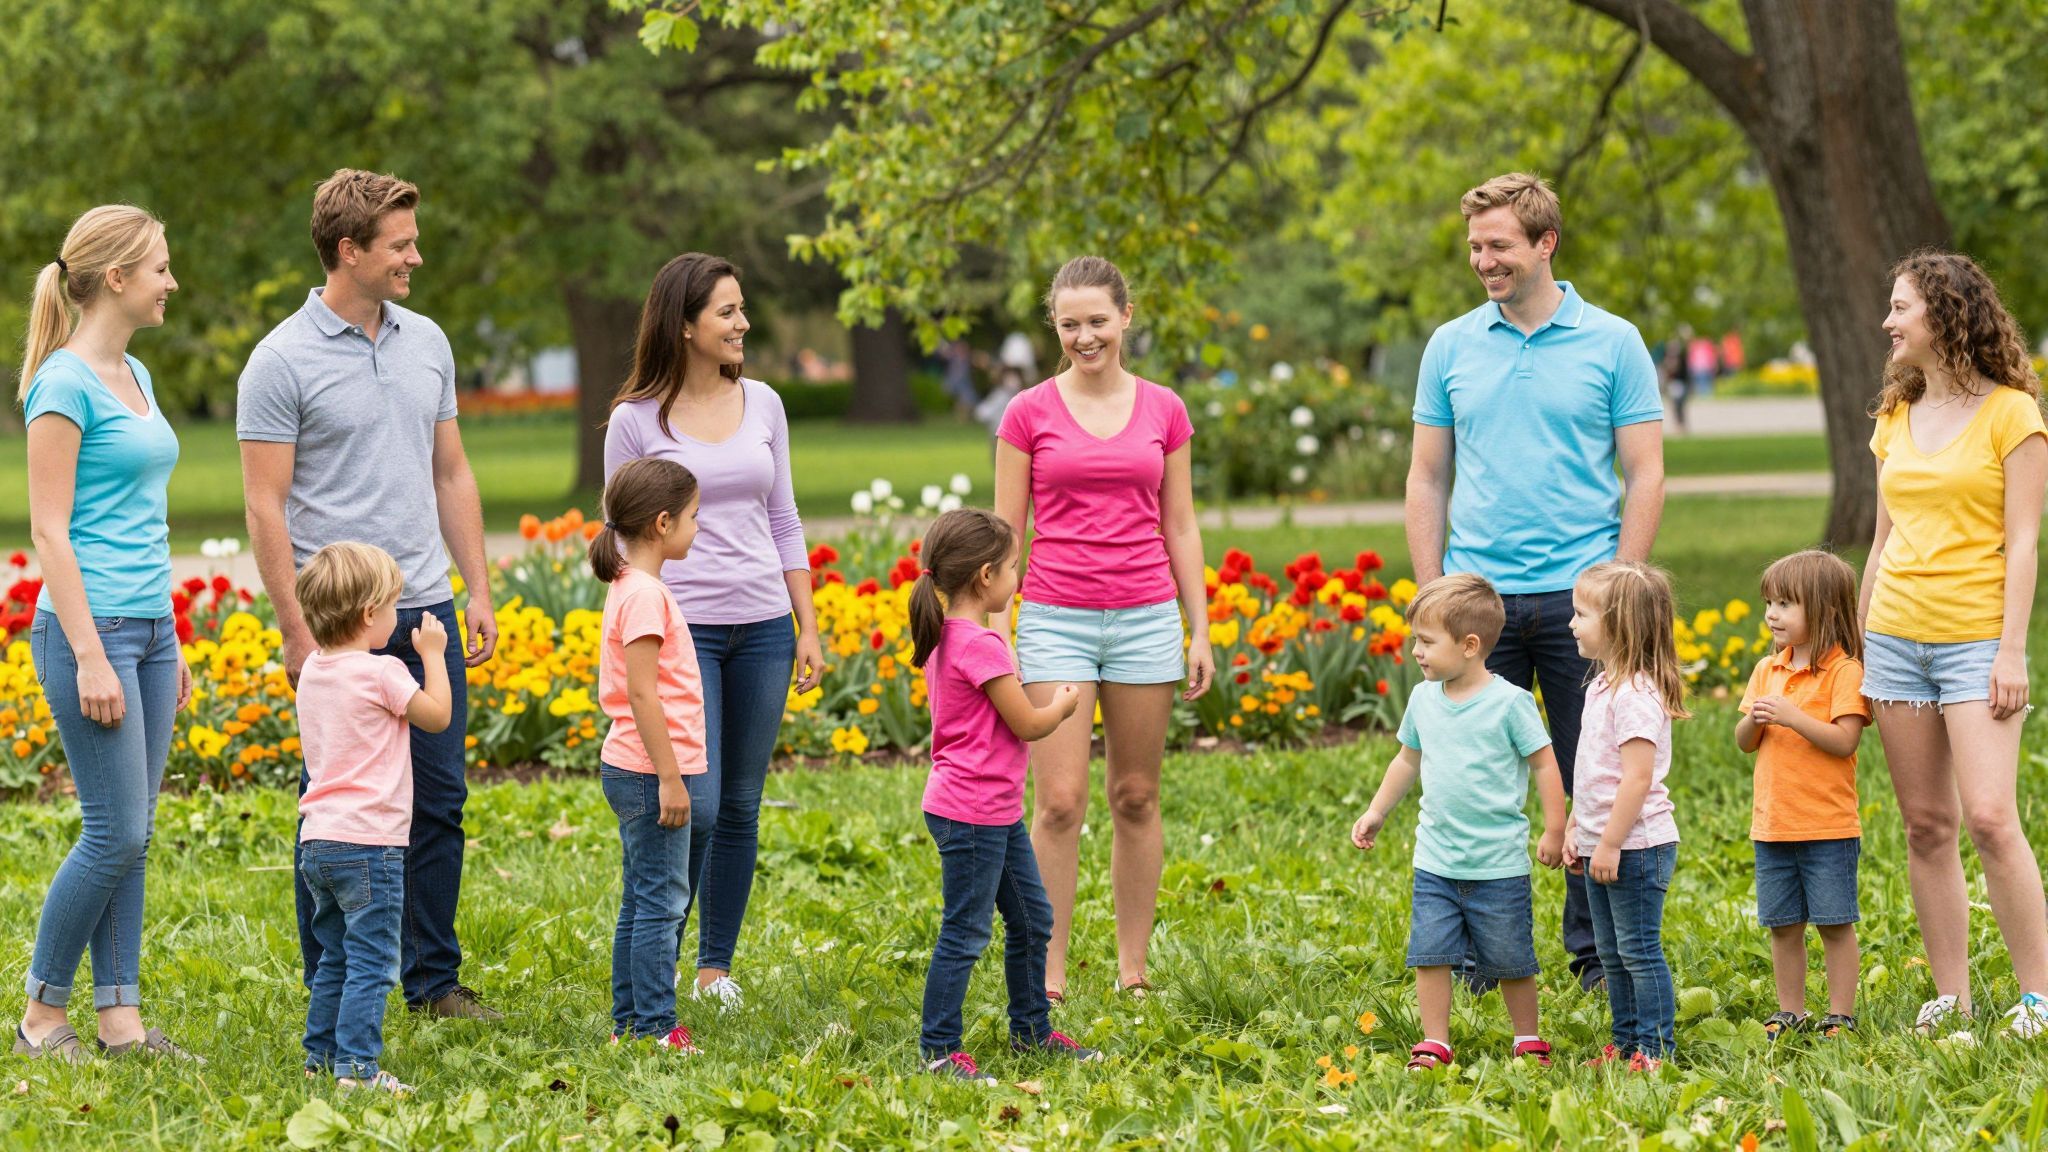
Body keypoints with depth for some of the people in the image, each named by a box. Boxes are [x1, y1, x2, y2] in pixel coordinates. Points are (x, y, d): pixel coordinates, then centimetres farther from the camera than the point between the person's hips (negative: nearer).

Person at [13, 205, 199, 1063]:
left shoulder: (134, 376, 14)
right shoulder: (66, 383, -12)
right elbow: (50, 530, -14)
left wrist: (170, 646, 19)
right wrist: (90, 658, -18)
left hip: (148, 628, 8)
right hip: (91, 626, -8)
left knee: (131, 835, 8)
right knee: (116, 832, -7)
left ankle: (119, 1020, 11)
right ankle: (41, 1014, 5)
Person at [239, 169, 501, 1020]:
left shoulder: (427, 343, 10)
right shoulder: (283, 361, -9)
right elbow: (265, 506, -11)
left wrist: (478, 591, 10)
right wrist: (296, 631, -15)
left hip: (425, 611, 6)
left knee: (438, 804, 8)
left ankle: (434, 979, 17)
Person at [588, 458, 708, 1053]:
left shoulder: (630, 586, 14)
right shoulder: (645, 594, -17)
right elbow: (641, 694, -22)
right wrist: (670, 778, -21)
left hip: (636, 771, 11)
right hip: (650, 771, -11)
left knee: (641, 900, 14)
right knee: (663, 901, -6)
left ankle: (628, 1021, 19)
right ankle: (655, 1027, -4)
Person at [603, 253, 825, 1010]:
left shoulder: (762, 405, 8)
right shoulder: (636, 422, -3)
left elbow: (784, 526, 13)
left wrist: (808, 629, 9)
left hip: (763, 627, 4)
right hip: (681, 627, -4)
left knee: (741, 807, 7)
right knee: (695, 805, -11)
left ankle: (717, 965, 19)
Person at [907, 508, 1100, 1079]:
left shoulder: (945, 638, 10)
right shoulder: (980, 645, -21)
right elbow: (1028, 724, -15)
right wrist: (1063, 705, 3)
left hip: (998, 810, 10)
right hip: (972, 814, -10)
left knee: (1031, 919, 19)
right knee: (965, 933, -4)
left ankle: (1031, 1029, 31)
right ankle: (938, 1048, 2)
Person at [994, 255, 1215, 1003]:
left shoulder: (1164, 411, 6)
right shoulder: (1029, 414, 1)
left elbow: (1180, 528, 10)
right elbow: (1005, 534, 3)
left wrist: (1200, 630, 6)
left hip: (1145, 617, 2)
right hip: (1057, 620, -2)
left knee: (1136, 798, 7)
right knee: (1060, 803, -7)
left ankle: (1134, 971, 15)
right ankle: (1048, 978, -2)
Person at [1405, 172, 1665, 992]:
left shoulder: (1612, 343, 1)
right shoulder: (1451, 347, 8)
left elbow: (1645, 473, 0)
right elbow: (1427, 477, 11)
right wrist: (1432, 595, 3)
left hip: (1579, 595, -2)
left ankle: (1598, 952, 11)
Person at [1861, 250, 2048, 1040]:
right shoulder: (1897, 418, 14)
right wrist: (1858, 646, 16)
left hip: (1975, 638, -6)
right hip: (1896, 637, 6)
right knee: (1926, 826, 4)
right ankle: (1950, 996, 9)